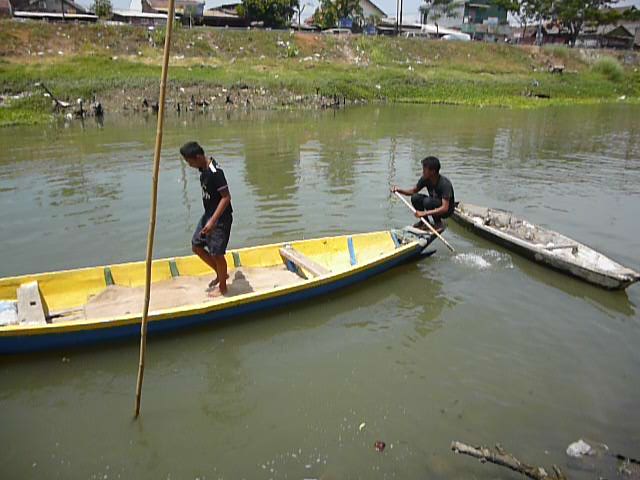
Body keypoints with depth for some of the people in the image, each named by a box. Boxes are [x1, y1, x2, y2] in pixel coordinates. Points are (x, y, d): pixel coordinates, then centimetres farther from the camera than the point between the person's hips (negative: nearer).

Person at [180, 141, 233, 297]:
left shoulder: (215, 172, -24)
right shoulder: (204, 168, 3)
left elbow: (226, 197, -25)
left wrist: (213, 221, -28)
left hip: (220, 218, -10)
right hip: (208, 214, 10)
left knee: (216, 253, 0)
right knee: (196, 246, 14)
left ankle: (222, 287, 21)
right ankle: (221, 274, 29)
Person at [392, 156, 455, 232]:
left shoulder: (445, 184, -31)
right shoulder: (425, 179, -12)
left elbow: (445, 208, -37)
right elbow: (414, 191, 5)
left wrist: (424, 213, -44)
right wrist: (399, 190, -13)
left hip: (447, 210, -6)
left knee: (428, 201, -33)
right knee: (415, 198, -16)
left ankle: (439, 224, -10)